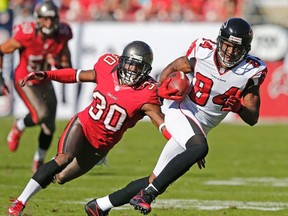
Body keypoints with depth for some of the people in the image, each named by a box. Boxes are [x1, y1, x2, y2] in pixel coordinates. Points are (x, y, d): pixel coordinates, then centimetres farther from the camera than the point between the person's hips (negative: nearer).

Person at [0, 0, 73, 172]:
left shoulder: (61, 37, -14)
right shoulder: (26, 36, -27)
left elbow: (68, 67, -3)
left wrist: (58, 63, -26)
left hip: (44, 81, 5)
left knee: (49, 126, 5)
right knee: (41, 115, -26)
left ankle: (39, 162, 28)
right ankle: (18, 128, 7)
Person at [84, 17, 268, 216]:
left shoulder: (251, 71, -9)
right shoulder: (203, 53, -11)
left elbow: (253, 118, -5)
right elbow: (173, 68, 9)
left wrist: (238, 107, -26)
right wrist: (163, 87, -11)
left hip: (200, 129, 4)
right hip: (181, 113, -4)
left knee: (157, 181, 5)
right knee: (200, 148, -36)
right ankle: (147, 193, -31)